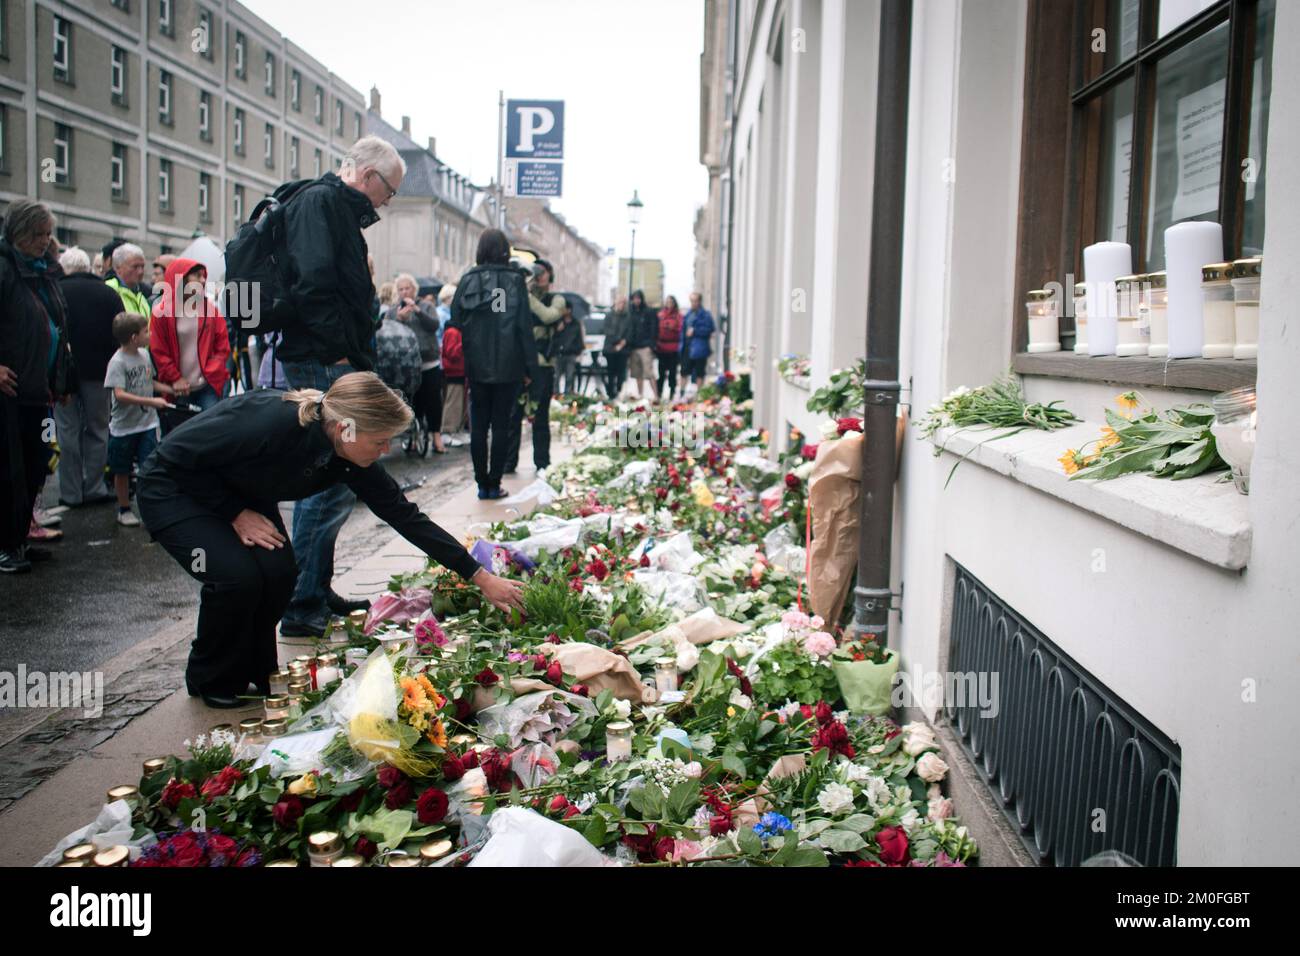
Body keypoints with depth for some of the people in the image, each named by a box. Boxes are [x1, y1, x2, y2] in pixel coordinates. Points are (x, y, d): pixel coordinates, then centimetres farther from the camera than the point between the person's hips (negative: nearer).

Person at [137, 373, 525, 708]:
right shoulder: (271, 422, -39)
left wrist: (481, 577, -12)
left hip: (241, 494, 6)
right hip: (173, 488, -6)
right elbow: (179, 454, -26)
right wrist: (235, 513, -23)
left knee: (278, 572, -16)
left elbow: (405, 516, -12)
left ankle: (256, 672, 10)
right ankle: (212, 681, 3)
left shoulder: (351, 458, -17)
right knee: (236, 575, -24)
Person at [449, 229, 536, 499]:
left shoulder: (467, 280, 4)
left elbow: (455, 323, 5)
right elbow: (525, 325, -6)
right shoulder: (514, 280, -4)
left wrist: (461, 365, 12)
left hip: (476, 366, 2)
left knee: (478, 426, 9)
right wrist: (530, 365, -2)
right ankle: (494, 484, 6)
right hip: (507, 366, -2)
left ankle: (482, 484, 12)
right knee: (501, 426, 4)